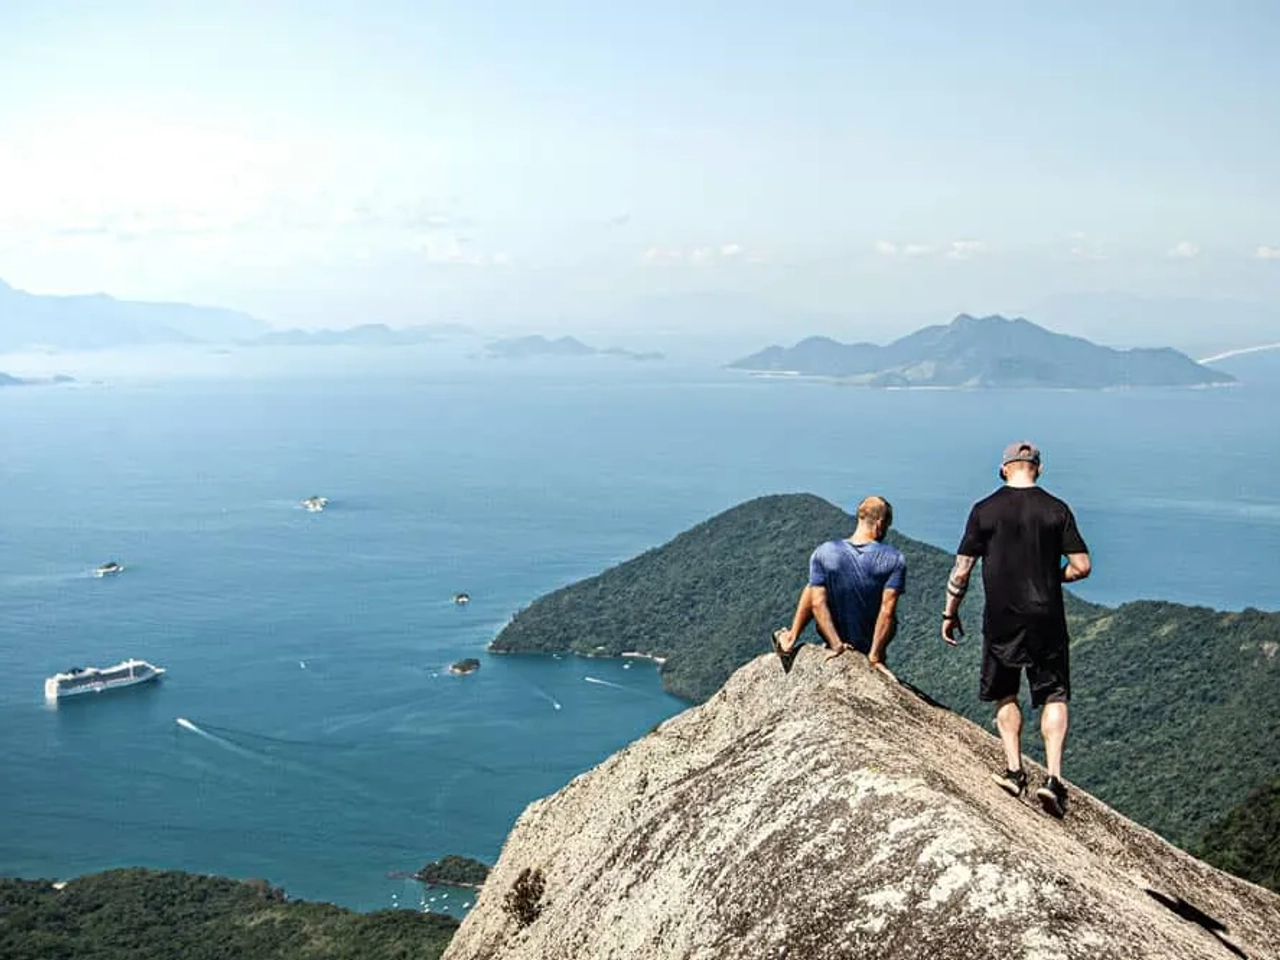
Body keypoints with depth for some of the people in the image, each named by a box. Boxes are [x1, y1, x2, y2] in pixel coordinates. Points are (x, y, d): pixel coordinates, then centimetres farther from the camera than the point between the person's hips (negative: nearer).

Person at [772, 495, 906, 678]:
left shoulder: (823, 553, -14)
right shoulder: (895, 559, -18)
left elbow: (818, 604, -17)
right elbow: (887, 610, -21)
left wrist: (836, 644, -12)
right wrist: (875, 656, -17)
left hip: (837, 639, 0)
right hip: (871, 643, 0)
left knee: (812, 588, 24)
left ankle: (789, 641, 19)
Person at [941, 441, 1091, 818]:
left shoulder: (984, 511, -3)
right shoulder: (1056, 509, -2)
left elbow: (962, 569, -2)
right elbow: (1082, 566, -5)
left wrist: (950, 614, 10)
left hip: (1001, 620, 0)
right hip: (1046, 618, 0)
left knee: (1004, 695, 17)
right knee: (1054, 697, 8)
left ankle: (1014, 769, 11)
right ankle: (1053, 777, -2)